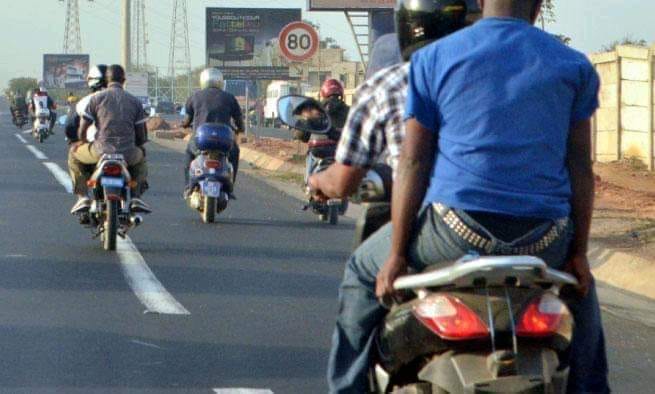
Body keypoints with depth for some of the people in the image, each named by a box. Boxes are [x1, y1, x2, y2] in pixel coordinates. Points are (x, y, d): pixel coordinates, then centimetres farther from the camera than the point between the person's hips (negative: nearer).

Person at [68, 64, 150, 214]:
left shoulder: (97, 98, 2)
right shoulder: (135, 101, 9)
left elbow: (82, 129, 2)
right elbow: (142, 136, 11)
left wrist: (83, 142, 26)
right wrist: (138, 145, 34)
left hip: (101, 151, -2)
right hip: (128, 154, 2)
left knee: (74, 152, 27)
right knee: (141, 157, 38)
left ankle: (83, 197, 17)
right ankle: (136, 198, 20)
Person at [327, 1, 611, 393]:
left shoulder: (434, 58, 4)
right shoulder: (574, 66, 8)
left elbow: (413, 160, 1)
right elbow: (580, 164, 6)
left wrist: (396, 253, 4)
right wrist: (579, 251, 12)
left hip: (457, 229, -2)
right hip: (543, 240, 2)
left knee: (364, 271, 25)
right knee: (579, 287, 36)